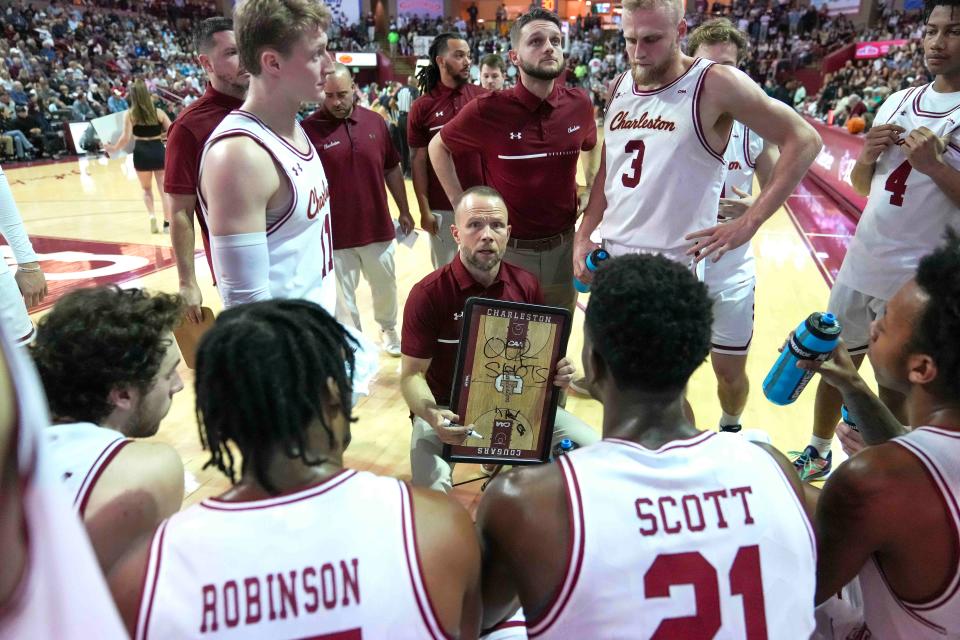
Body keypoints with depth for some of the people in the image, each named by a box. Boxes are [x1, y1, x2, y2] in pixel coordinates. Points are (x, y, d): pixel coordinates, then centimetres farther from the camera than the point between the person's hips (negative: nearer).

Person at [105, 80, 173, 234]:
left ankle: (152, 216, -3)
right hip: (158, 151, 0)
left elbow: (126, 138, -9)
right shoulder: (158, 112, 3)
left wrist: (113, 148, 4)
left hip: (141, 153, 0)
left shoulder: (129, 114, -1)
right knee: (164, 188, 4)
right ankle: (167, 223, -1)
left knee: (146, 189, 18)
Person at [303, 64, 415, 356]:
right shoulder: (309, 129, -11)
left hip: (378, 227, 4)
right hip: (335, 233, -3)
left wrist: (404, 211, 12)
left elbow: (392, 170, 10)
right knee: (343, 297, 9)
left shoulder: (375, 122, 0)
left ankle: (388, 328, 47)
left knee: (385, 286, 21)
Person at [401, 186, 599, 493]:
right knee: (430, 493, -28)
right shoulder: (427, 294, -15)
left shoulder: (526, 285, -3)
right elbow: (412, 374, -12)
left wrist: (557, 371, -15)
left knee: (592, 447, -6)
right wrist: (431, 416, -32)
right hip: (448, 409, -4)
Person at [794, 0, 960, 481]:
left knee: (896, 389, 6)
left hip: (919, 281, -6)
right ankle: (817, 456, 35)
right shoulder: (898, 101, 8)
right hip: (860, 266, 6)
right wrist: (868, 155, -5)